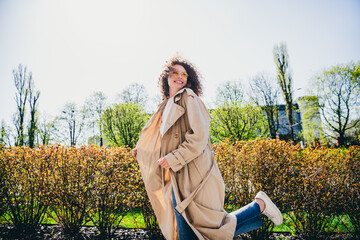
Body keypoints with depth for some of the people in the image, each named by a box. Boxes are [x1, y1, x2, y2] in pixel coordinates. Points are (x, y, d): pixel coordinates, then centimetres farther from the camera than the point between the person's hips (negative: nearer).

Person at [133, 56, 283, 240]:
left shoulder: (188, 97, -6)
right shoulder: (167, 105, 19)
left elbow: (198, 137, -16)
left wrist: (173, 159, -16)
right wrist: (143, 151, 24)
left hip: (195, 175, -8)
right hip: (178, 179, 8)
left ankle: (259, 205, 14)